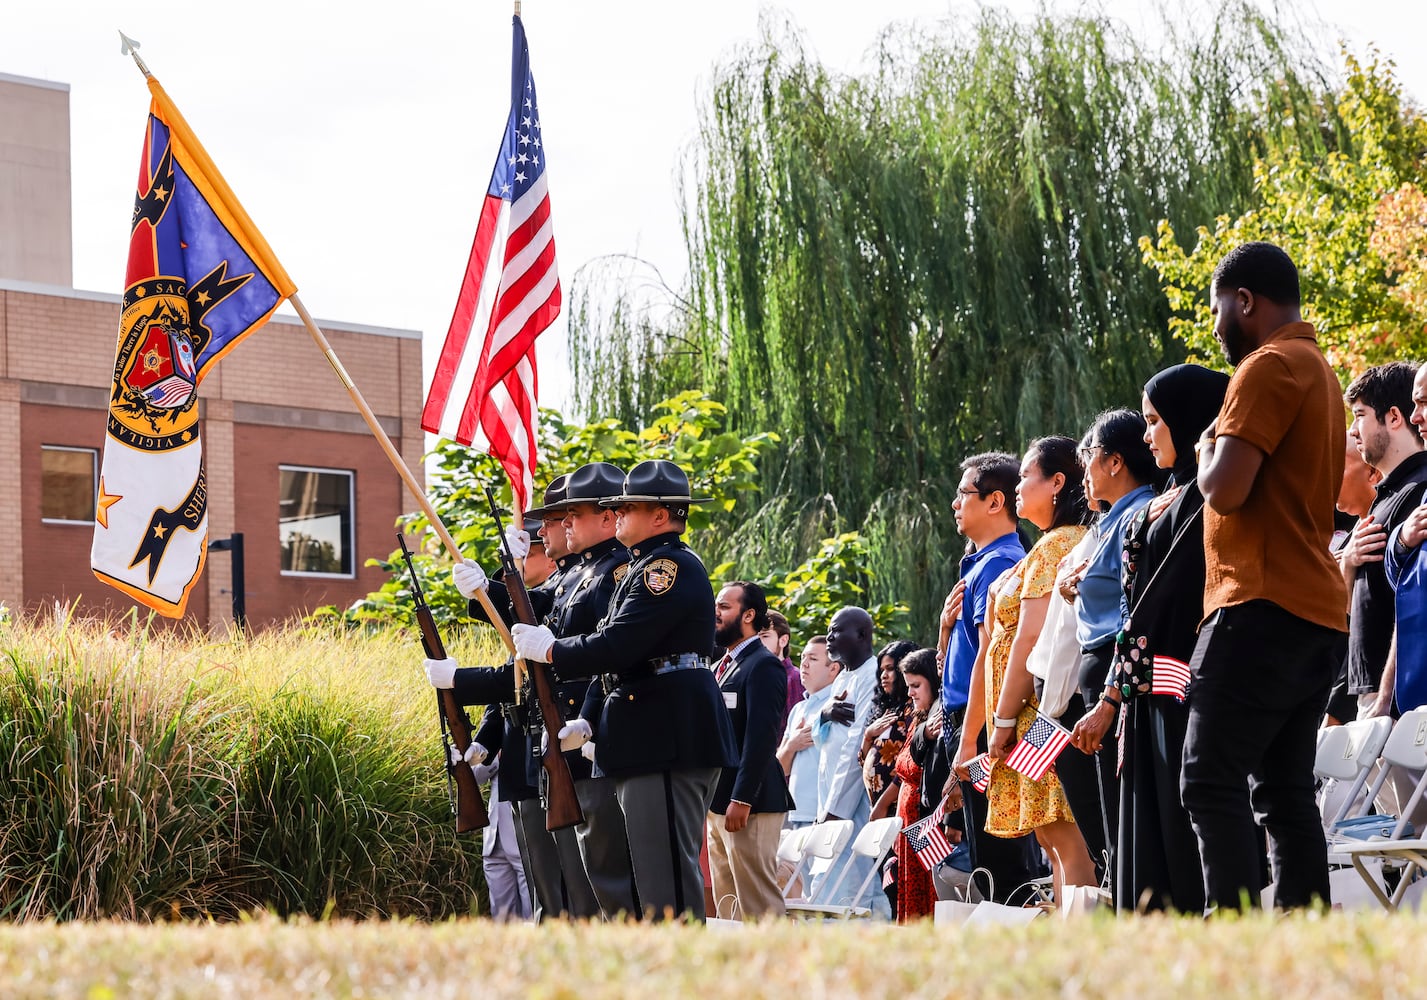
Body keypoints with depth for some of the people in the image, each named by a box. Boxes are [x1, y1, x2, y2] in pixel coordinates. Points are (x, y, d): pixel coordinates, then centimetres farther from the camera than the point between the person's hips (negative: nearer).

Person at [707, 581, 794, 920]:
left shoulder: (763, 666, -10)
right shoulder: (721, 666, 20)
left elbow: (761, 738, -18)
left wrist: (741, 800, -22)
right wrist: (712, 800, 17)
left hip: (749, 804, -10)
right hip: (717, 803, 10)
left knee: (759, 908, -11)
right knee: (727, 908, 9)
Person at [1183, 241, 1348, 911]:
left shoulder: (1269, 367, -9)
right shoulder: (1321, 372, 23)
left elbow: (1225, 488, -17)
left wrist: (1208, 450, 2)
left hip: (1264, 606, -10)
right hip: (1316, 609, 10)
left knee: (1211, 782, -12)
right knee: (1284, 793, 7)